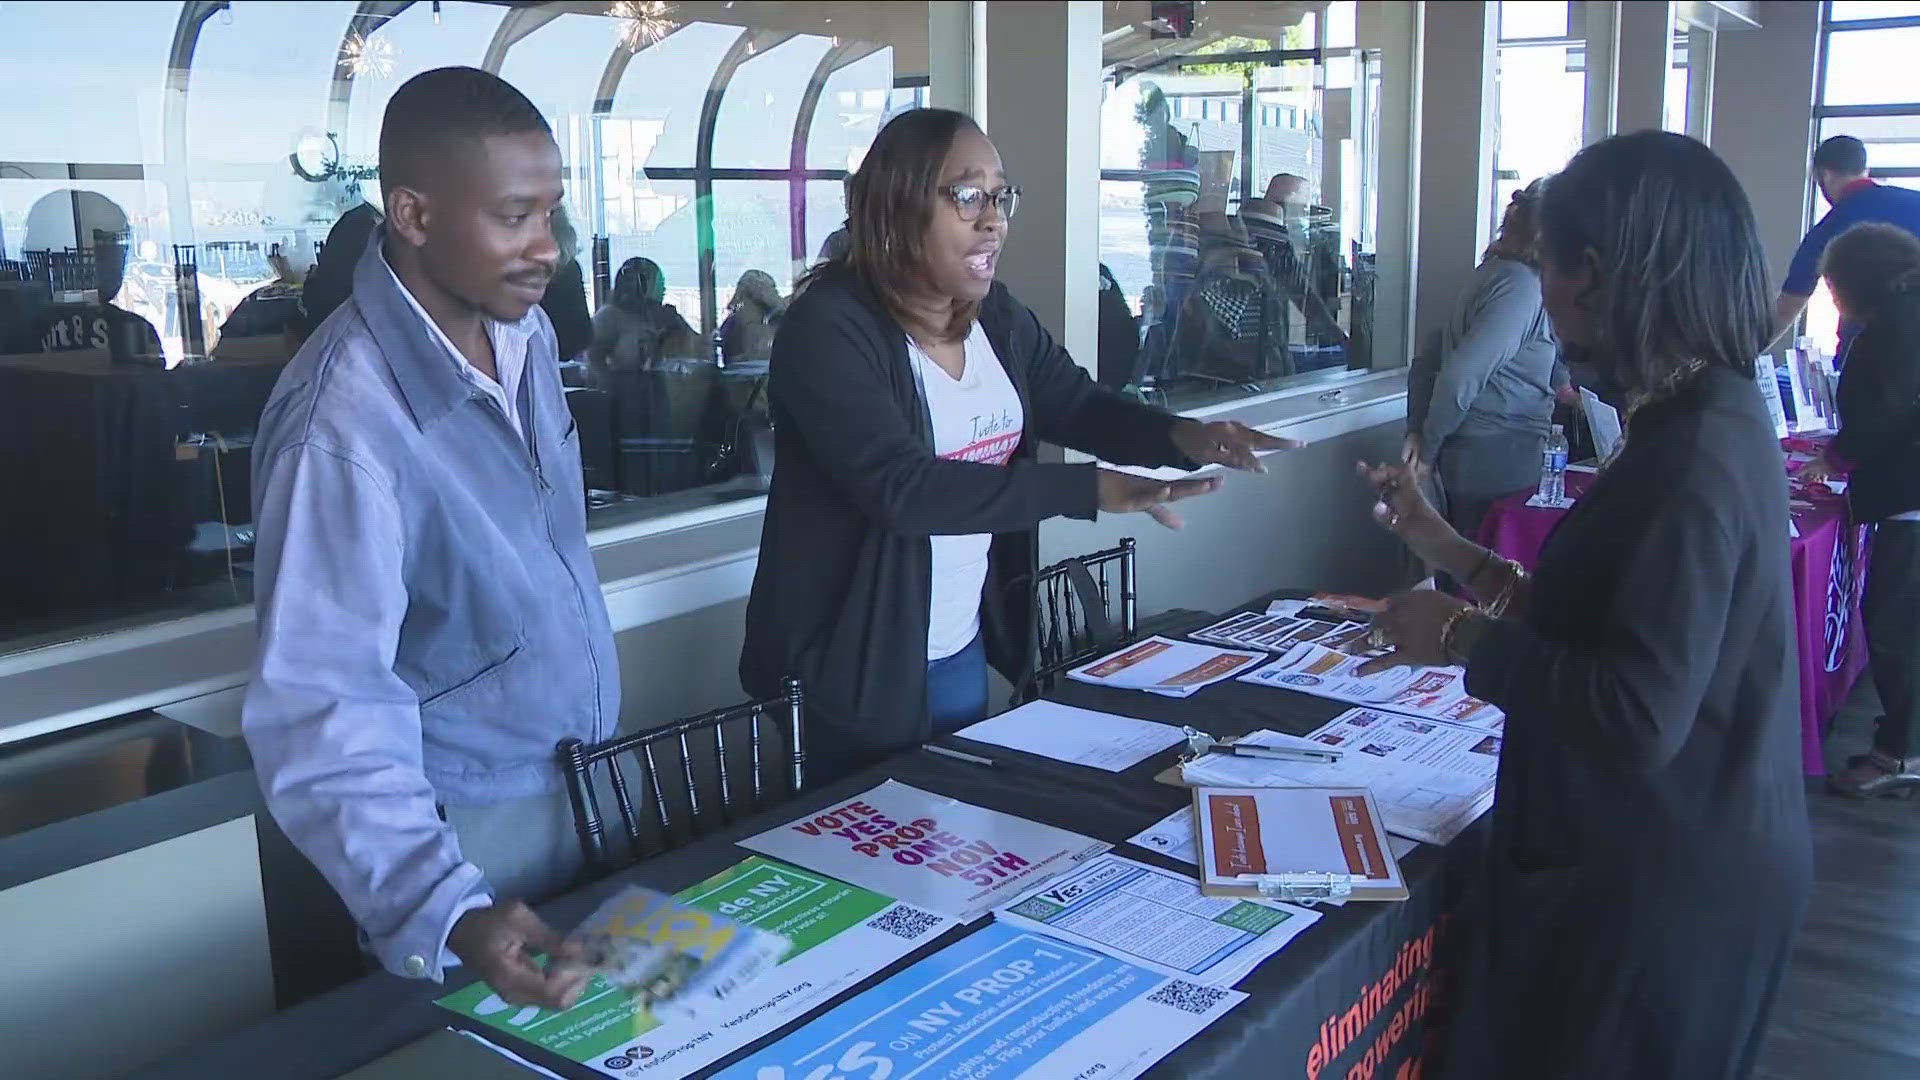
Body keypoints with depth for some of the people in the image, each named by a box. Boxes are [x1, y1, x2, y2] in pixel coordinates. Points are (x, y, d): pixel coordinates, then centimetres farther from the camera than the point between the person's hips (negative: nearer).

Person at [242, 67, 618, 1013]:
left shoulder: (529, 334, -4)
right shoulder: (345, 418, -29)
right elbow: (324, 707, -29)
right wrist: (442, 913, -40)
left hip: (588, 777, 7)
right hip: (467, 826, -7)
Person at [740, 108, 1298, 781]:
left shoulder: (998, 317, 3)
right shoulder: (829, 328, -20)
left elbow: (1078, 406, 10)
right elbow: (900, 486, -29)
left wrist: (1183, 438, -12)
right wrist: (1089, 490, -31)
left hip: (967, 649, 7)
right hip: (865, 664, -7)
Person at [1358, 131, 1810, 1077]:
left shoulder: (1696, 456, -25)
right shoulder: (1709, 419, 5)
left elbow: (1639, 717, -30)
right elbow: (1604, 623, 10)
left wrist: (1465, 638, -17)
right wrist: (1451, 552, 14)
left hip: (1666, 891, -9)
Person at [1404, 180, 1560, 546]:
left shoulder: (1494, 273, 13)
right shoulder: (1521, 285, -16)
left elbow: (1426, 360, 16)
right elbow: (1459, 376, -24)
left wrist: (1418, 431, 12)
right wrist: (1430, 450, -12)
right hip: (1496, 463, -9)